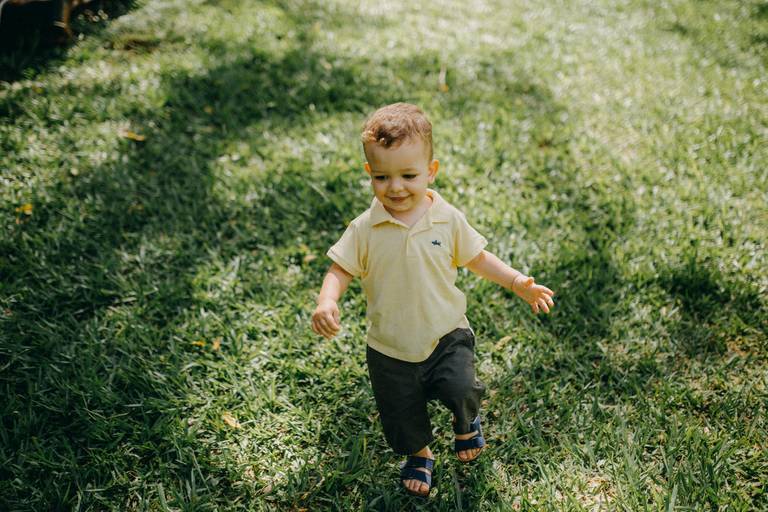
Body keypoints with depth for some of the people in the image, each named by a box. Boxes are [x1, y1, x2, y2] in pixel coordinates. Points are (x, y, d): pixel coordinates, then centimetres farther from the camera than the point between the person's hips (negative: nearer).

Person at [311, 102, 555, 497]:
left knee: (461, 391, -21)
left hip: (446, 335, 0)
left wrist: (518, 282, -5)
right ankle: (419, 454, 50)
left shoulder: (448, 219, -10)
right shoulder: (365, 229, -14)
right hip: (390, 349, 1)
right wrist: (326, 302, -29)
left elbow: (476, 258, 3)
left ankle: (467, 421, 18)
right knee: (402, 416, 14)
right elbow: (340, 270, -9)